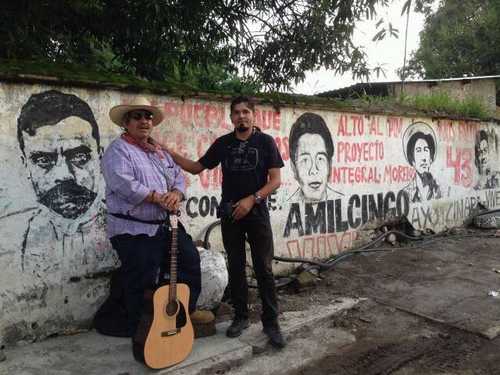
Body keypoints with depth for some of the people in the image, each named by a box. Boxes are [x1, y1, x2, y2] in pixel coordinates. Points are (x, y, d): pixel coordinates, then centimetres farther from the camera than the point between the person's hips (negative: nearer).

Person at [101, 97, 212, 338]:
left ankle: (187, 310, 38)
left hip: (166, 226, 8)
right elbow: (124, 184, -23)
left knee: (190, 261, 18)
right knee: (142, 286, 1)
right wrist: (158, 197, -19)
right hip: (135, 232, -8)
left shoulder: (159, 152, 17)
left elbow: (178, 177, 14)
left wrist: (176, 194, -9)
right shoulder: (118, 150, -8)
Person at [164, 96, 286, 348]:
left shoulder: (265, 141, -2)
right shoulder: (222, 143, 7)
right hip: (229, 214, 3)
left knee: (264, 270, 0)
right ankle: (240, 316, 24)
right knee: (235, 268, 10)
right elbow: (196, 168, 13)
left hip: (257, 214, -3)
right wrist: (167, 152, 3)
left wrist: (252, 199, -18)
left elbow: (276, 180, -6)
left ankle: (271, 323, 10)